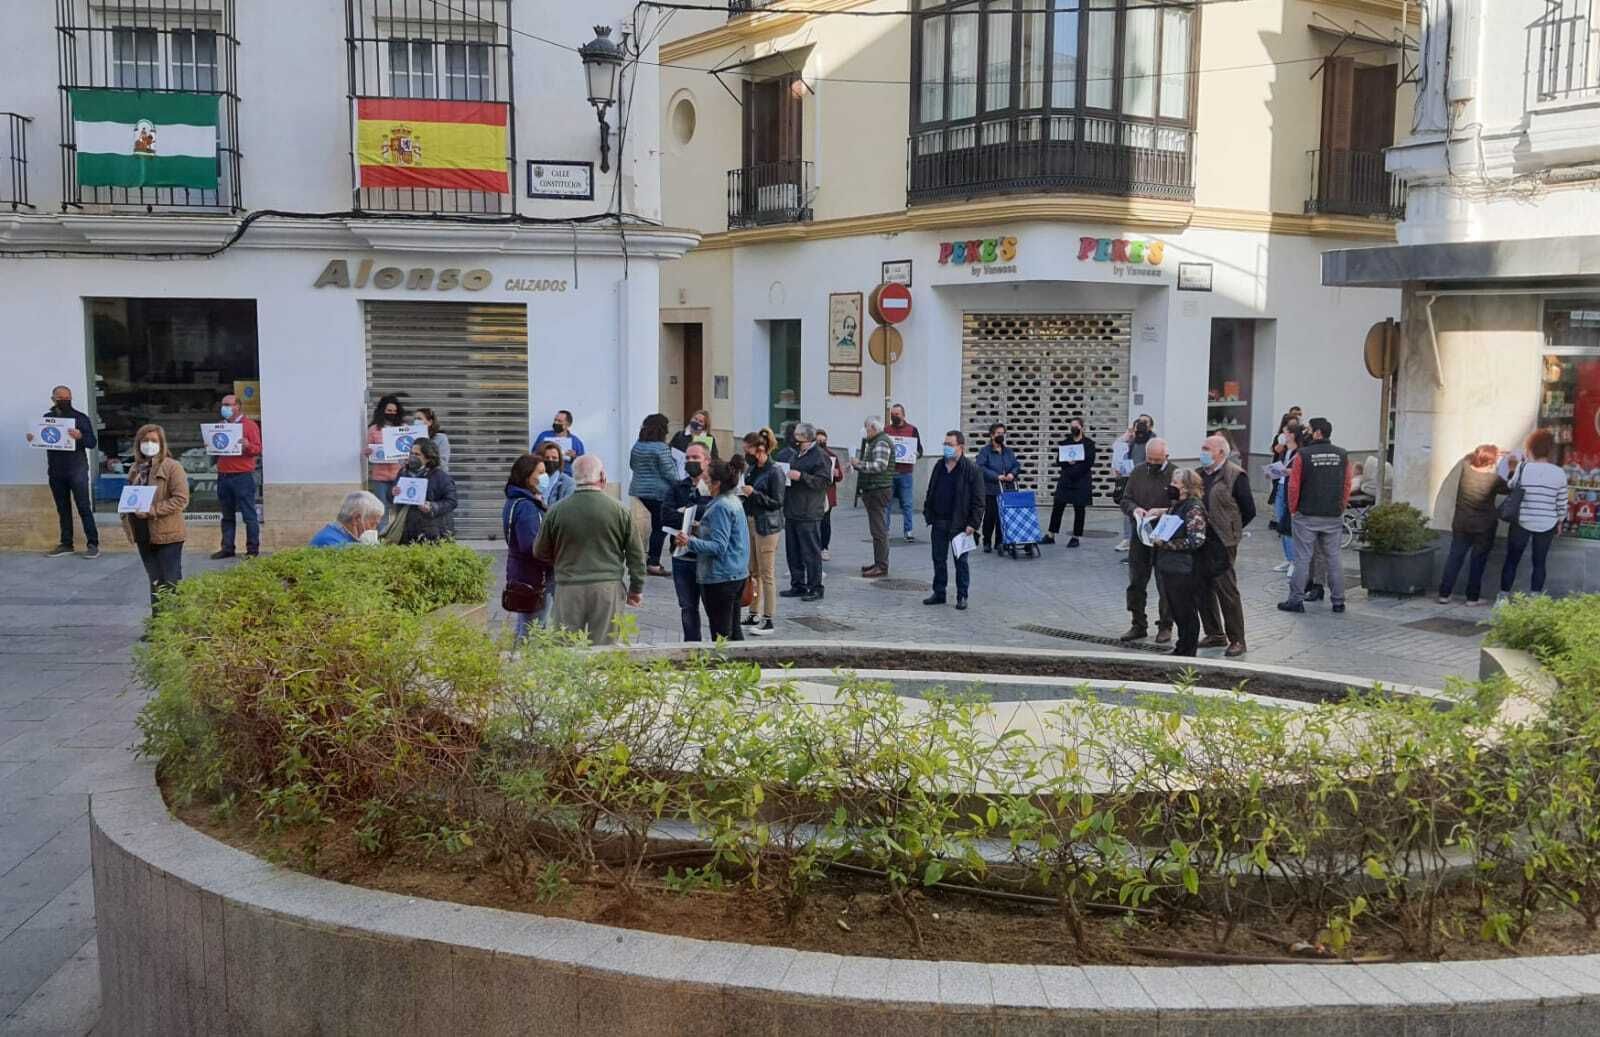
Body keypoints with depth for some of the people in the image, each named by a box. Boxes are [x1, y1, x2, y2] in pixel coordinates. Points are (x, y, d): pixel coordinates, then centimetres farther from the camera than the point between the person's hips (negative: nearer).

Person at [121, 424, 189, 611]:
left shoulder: (172, 466, -8)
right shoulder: (137, 468, 12)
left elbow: (181, 499, -16)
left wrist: (152, 510, -21)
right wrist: (128, 510, 3)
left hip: (167, 534, -7)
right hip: (143, 534, 7)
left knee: (170, 584, -3)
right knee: (154, 582, 14)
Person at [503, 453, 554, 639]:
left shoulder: (516, 502, 13)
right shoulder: (526, 507, -19)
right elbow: (531, 546, -26)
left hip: (519, 575, 10)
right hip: (534, 580, -10)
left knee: (523, 628, 19)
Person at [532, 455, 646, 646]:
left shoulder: (556, 512, 0)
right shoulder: (619, 511, -2)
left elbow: (540, 553, 11)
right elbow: (636, 555, 3)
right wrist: (636, 589, 15)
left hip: (569, 589, 0)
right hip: (608, 588, 0)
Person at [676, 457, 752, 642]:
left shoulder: (721, 507, -19)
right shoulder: (734, 501, 11)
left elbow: (719, 546, -23)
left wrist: (690, 542, -29)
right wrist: (699, 531, 17)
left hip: (720, 578, -10)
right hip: (737, 574, 10)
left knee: (720, 634, -3)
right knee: (733, 631, 16)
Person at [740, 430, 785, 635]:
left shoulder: (775, 472, -15)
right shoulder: (752, 468, 10)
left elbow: (777, 502, -16)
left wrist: (754, 493, -21)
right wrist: (742, 492, 2)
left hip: (767, 526, -8)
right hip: (751, 522, 9)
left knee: (766, 573, -3)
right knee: (753, 572, 14)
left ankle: (768, 619, 3)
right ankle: (754, 615, 23)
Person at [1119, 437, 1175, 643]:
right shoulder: (1138, 473, 5)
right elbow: (1125, 500, 8)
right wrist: (1134, 509, -14)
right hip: (1139, 536, 4)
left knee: (1165, 586, 4)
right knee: (1136, 583, 8)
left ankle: (1165, 626, 17)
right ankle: (1138, 625, 20)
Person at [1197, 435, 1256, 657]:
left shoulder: (1235, 475, -8)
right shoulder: (1200, 474, 12)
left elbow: (1249, 511, -5)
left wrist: (1230, 530, 1)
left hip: (1222, 542, -7)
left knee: (1227, 590, -4)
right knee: (1204, 589, 11)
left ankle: (1237, 640, 3)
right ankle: (1215, 634, 24)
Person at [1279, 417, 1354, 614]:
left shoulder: (1303, 455, -9)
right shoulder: (1342, 456, 3)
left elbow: (1294, 486, -8)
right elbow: (1347, 486, 5)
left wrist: (1293, 510, 3)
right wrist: (1340, 509, 15)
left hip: (1306, 516, -3)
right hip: (1334, 517, 4)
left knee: (1302, 558, 2)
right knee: (1333, 559, 10)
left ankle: (1296, 599, 4)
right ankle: (1338, 601, 13)